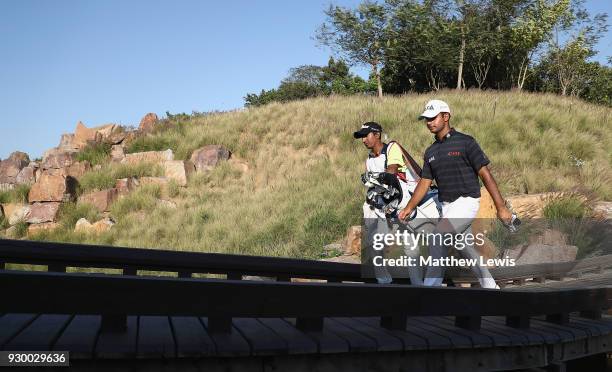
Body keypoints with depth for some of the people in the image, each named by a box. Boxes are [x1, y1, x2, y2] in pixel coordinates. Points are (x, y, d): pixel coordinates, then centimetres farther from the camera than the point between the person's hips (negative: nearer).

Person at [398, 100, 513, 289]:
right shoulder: (431, 151, 11)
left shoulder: (465, 142, -9)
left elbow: (485, 174, -11)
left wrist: (501, 207, -14)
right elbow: (425, 182, 15)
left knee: (438, 236, -22)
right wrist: (409, 208, 6)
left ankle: (431, 286, -17)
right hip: (446, 205, 7)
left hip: (466, 202, -7)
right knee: (465, 249, 14)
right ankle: (490, 286, 29)